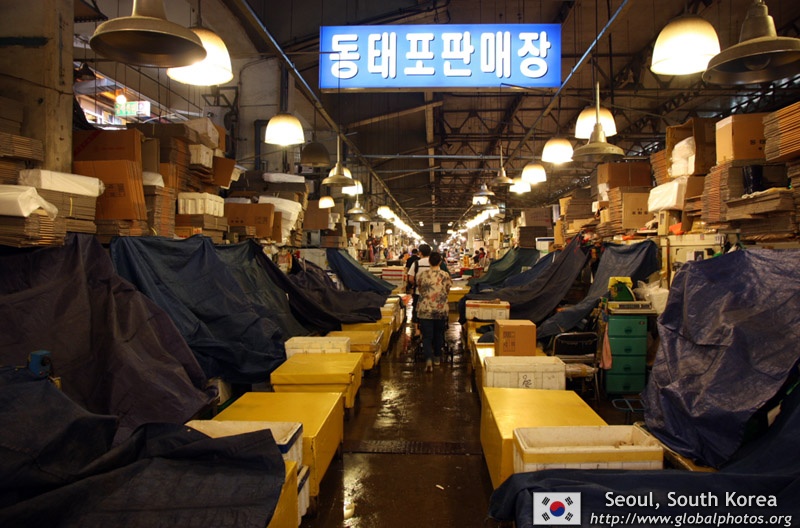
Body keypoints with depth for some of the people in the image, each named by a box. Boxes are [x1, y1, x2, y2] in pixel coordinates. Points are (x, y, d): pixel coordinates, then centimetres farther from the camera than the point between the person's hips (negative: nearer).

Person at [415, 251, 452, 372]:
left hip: (425, 310, -1)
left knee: (427, 336, 2)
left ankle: (428, 359, -17)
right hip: (441, 310, 1)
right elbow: (447, 291, 6)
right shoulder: (445, 275, -6)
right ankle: (437, 357, 33)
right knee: (439, 334, 20)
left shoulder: (421, 274, -6)